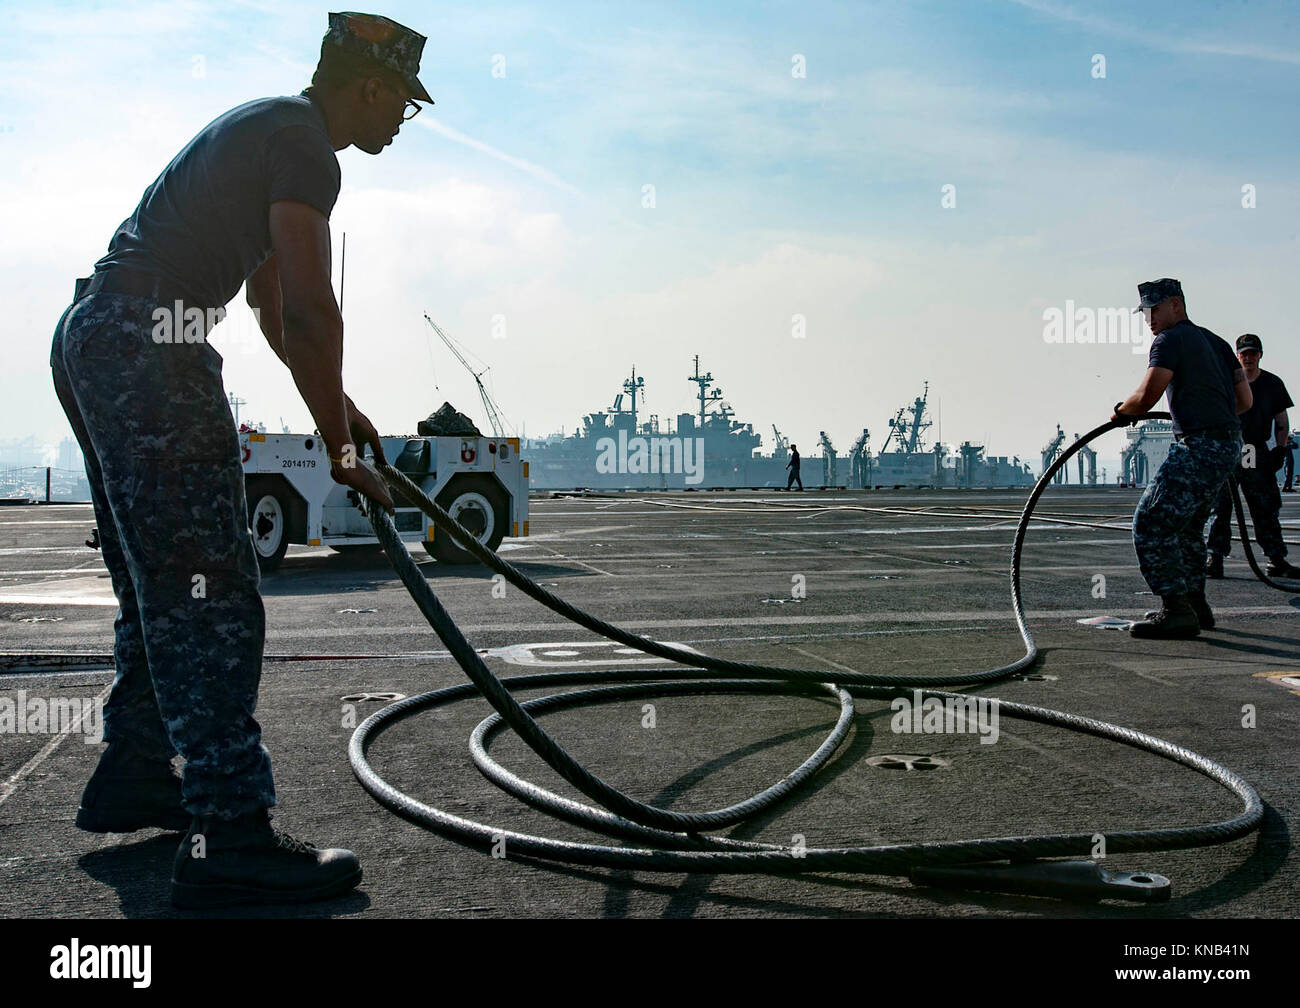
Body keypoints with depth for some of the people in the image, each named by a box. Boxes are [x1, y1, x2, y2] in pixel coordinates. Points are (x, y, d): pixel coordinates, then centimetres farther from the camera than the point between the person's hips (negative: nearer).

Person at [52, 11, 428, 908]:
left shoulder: (267, 130, 25)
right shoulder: (304, 146, -8)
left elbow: (276, 308, 30)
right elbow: (311, 311, -16)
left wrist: (341, 409, 31)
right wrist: (341, 446, -8)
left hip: (93, 339, 11)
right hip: (148, 343, -11)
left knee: (158, 586, 18)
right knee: (208, 591, -12)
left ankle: (133, 779, 28)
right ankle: (230, 840, -11)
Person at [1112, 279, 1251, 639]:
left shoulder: (1170, 340, -6)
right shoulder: (1215, 342, 20)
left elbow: (1147, 396, -17)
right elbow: (1245, 400, 19)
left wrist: (1122, 411, 2)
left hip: (1198, 447, -10)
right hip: (1229, 444, 10)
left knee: (1151, 525, -9)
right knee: (1186, 526, 22)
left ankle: (1177, 612, -11)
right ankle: (1195, 605, 29)